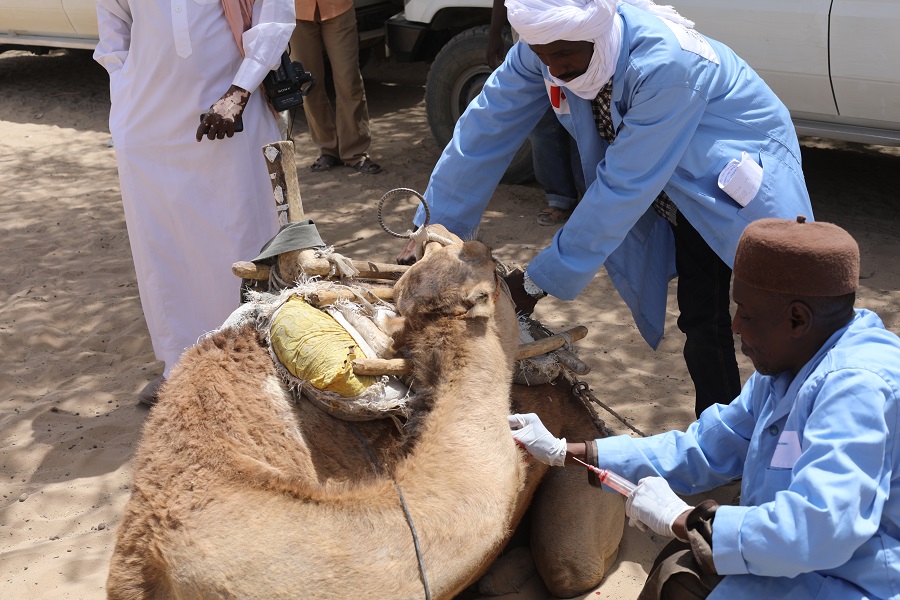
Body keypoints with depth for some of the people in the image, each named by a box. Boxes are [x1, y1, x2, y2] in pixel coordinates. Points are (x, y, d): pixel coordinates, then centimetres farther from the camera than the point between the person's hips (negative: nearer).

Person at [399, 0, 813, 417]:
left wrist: (540, 281, -27)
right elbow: (485, 131, -10)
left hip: (745, 190, -5)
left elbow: (624, 186, -34)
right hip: (681, 201, 5)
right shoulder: (548, 44, -18)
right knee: (701, 328, 4)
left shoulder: (666, 65, -37)